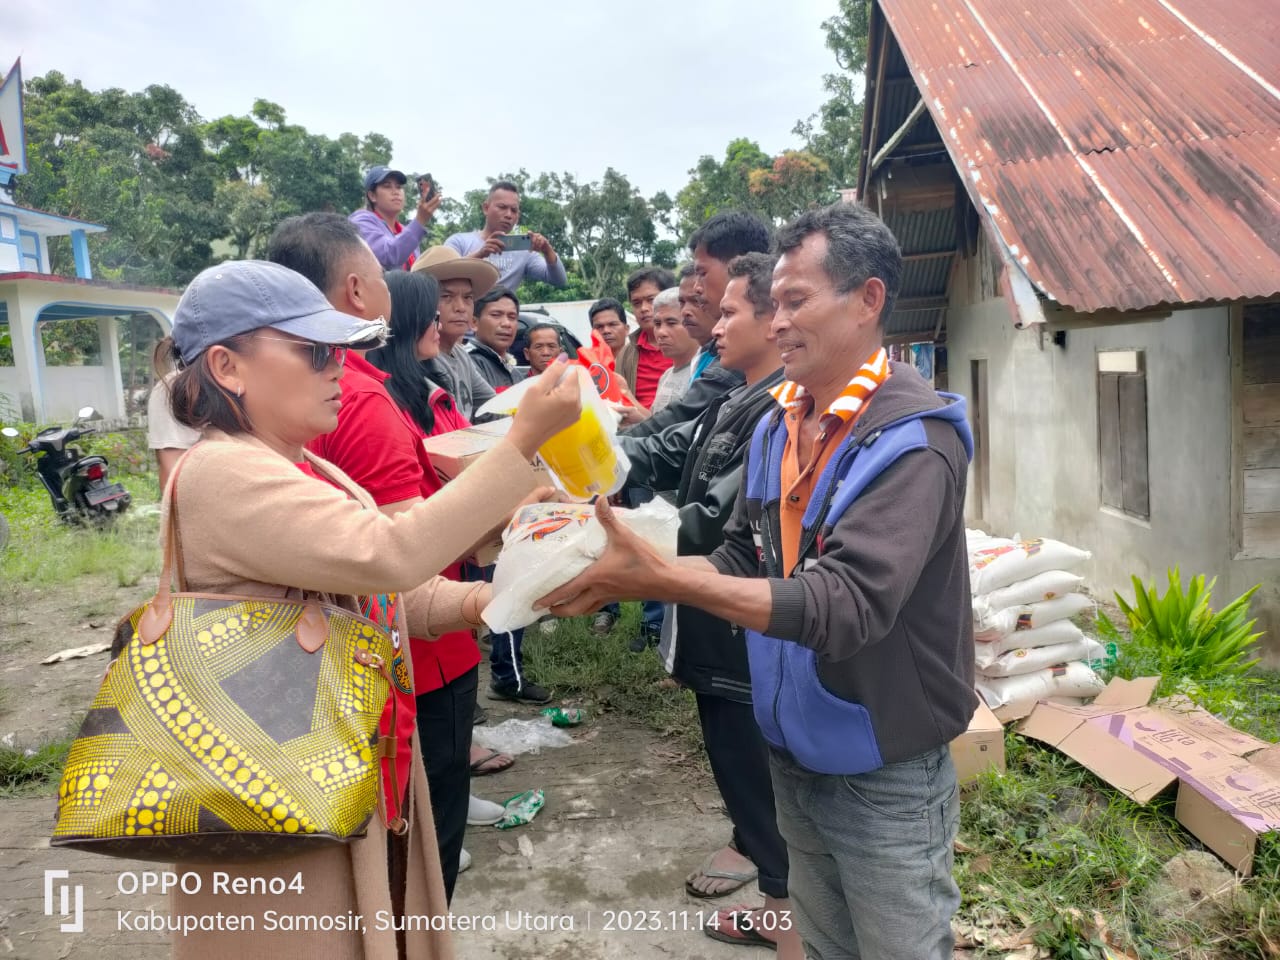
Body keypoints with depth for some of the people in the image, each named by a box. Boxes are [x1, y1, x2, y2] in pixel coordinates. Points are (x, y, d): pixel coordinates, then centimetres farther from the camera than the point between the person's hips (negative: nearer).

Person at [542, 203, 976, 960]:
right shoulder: (779, 425, 1)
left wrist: (661, 578, -34)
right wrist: (630, 571, -14)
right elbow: (741, 561, 3)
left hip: (885, 777, -6)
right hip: (797, 760, 6)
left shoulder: (914, 438, -22)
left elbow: (844, 606, -32)